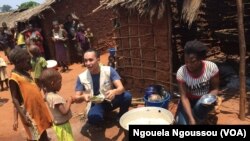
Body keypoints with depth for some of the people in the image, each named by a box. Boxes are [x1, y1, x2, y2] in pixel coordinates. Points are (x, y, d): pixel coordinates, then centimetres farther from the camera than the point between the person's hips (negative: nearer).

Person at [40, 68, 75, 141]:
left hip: (59, 124, 9)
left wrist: (67, 102, -3)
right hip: (63, 125, -9)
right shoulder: (55, 97, -30)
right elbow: (64, 111, -30)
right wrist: (69, 101, -17)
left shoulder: (49, 94, 0)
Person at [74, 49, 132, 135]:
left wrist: (114, 92, -45)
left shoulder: (109, 70, -15)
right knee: (93, 116, -38)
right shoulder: (81, 77, -11)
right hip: (96, 104, -1)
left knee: (127, 96, -28)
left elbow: (121, 88, -21)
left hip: (110, 100, 2)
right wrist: (83, 97, -32)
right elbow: (76, 98, -7)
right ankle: (94, 123, 2)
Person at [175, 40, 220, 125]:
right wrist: (191, 118, -35)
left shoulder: (212, 67, -23)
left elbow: (215, 89, -10)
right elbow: (184, 97, -25)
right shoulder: (181, 72, -24)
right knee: (183, 123, -21)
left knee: (200, 105, -36)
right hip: (189, 101, 1)